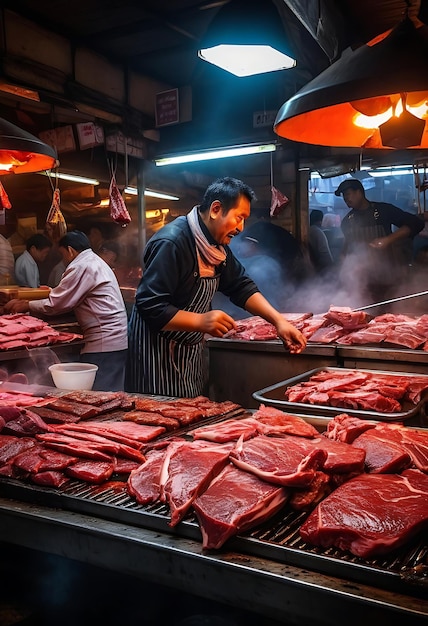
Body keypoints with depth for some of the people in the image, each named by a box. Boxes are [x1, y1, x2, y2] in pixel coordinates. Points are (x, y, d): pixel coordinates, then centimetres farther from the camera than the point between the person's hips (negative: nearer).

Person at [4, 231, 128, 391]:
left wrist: (27, 306, 3)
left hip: (103, 344, -10)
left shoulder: (81, 267, -11)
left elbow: (56, 304, -9)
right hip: (117, 341, 10)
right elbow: (67, 299, 23)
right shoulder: (95, 262, 21)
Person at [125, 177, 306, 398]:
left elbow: (241, 286, 8)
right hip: (157, 353, -9)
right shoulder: (172, 243, -25)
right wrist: (201, 321, -36)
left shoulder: (217, 244, 6)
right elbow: (149, 307, -28)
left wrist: (279, 320, -4)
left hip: (190, 351, 9)